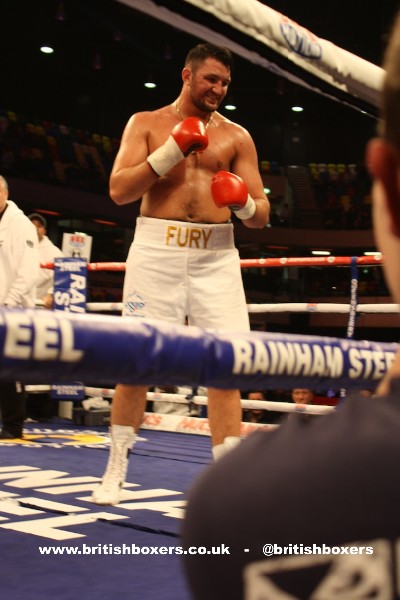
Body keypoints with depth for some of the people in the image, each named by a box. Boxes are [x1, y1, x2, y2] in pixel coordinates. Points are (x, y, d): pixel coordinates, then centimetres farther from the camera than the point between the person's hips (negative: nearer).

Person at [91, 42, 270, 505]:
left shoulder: (236, 137, 11)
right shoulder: (146, 124, 9)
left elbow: (261, 215, 9)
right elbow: (119, 190, -3)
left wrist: (244, 204, -14)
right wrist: (170, 152, -11)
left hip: (216, 255, 1)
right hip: (157, 248, -1)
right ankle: (115, 470, 17)